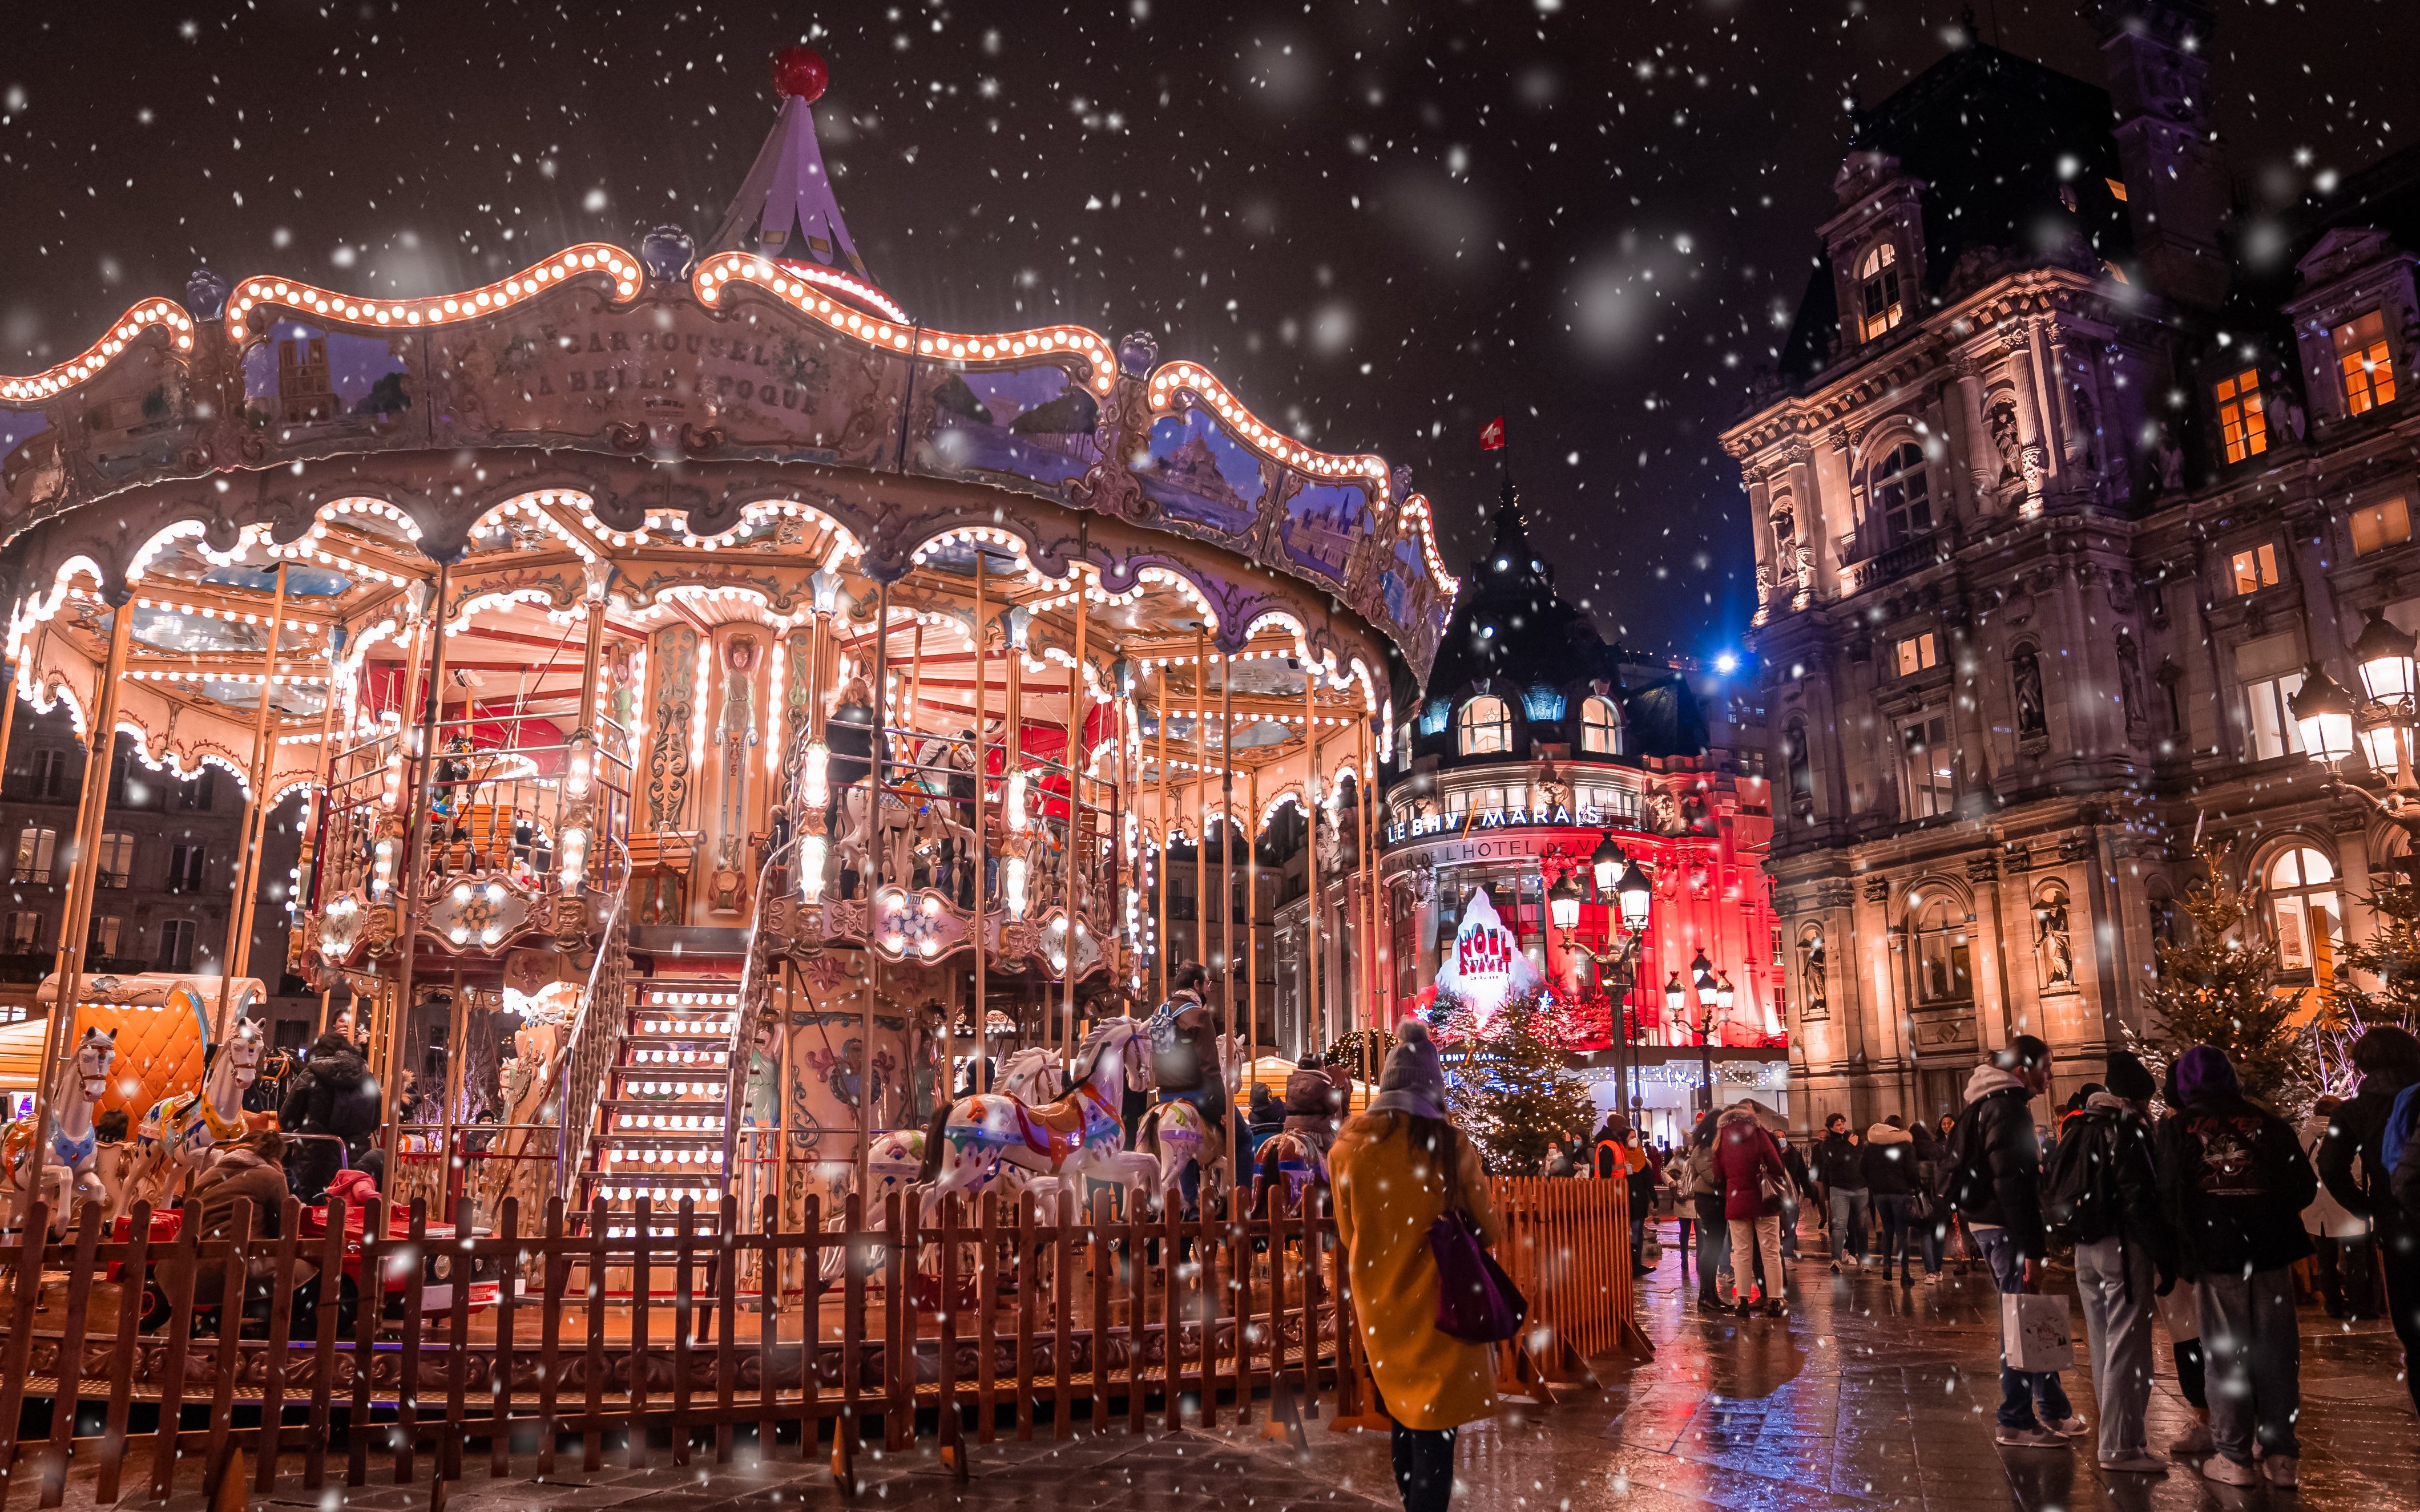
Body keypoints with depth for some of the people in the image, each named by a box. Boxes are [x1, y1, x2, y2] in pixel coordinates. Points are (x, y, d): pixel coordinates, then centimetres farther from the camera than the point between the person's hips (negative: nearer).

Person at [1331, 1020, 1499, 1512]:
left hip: (1378, 1304, 4)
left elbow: (1348, 1234, 6)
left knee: (1404, 1416, 22)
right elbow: (1486, 1232, -1)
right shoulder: (1450, 1145, -13)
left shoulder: (1349, 1144, -6)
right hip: (1437, 1302, -3)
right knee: (1433, 1430, 3)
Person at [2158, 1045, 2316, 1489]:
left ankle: (2235, 1457, 8)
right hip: (2271, 1252, 2)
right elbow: (2305, 1187, 6)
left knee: (2225, 1354, 5)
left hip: (2214, 1256, -1)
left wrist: (2184, 1252, 11)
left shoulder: (2177, 1130, -1)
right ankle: (2280, 1455, 12)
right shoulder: (2267, 1122, 3)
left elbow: (2168, 1198, -4)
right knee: (2276, 1353, 9)